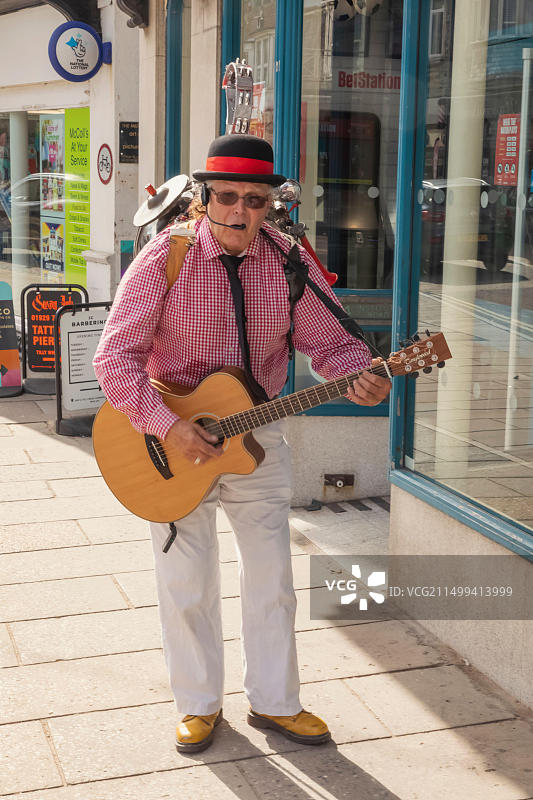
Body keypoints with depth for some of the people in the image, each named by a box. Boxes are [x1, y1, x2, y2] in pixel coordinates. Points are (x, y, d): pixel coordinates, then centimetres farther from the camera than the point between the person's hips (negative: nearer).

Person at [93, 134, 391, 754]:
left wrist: (363, 377, -25)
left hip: (257, 438, 3)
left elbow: (330, 342, -3)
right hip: (172, 440, -2)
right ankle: (199, 705, 30)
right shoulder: (166, 258, -16)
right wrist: (167, 426, -27)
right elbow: (115, 354, -17)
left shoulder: (290, 261, -7)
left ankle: (273, 703, 31)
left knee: (271, 581, 12)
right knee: (186, 588, 9)